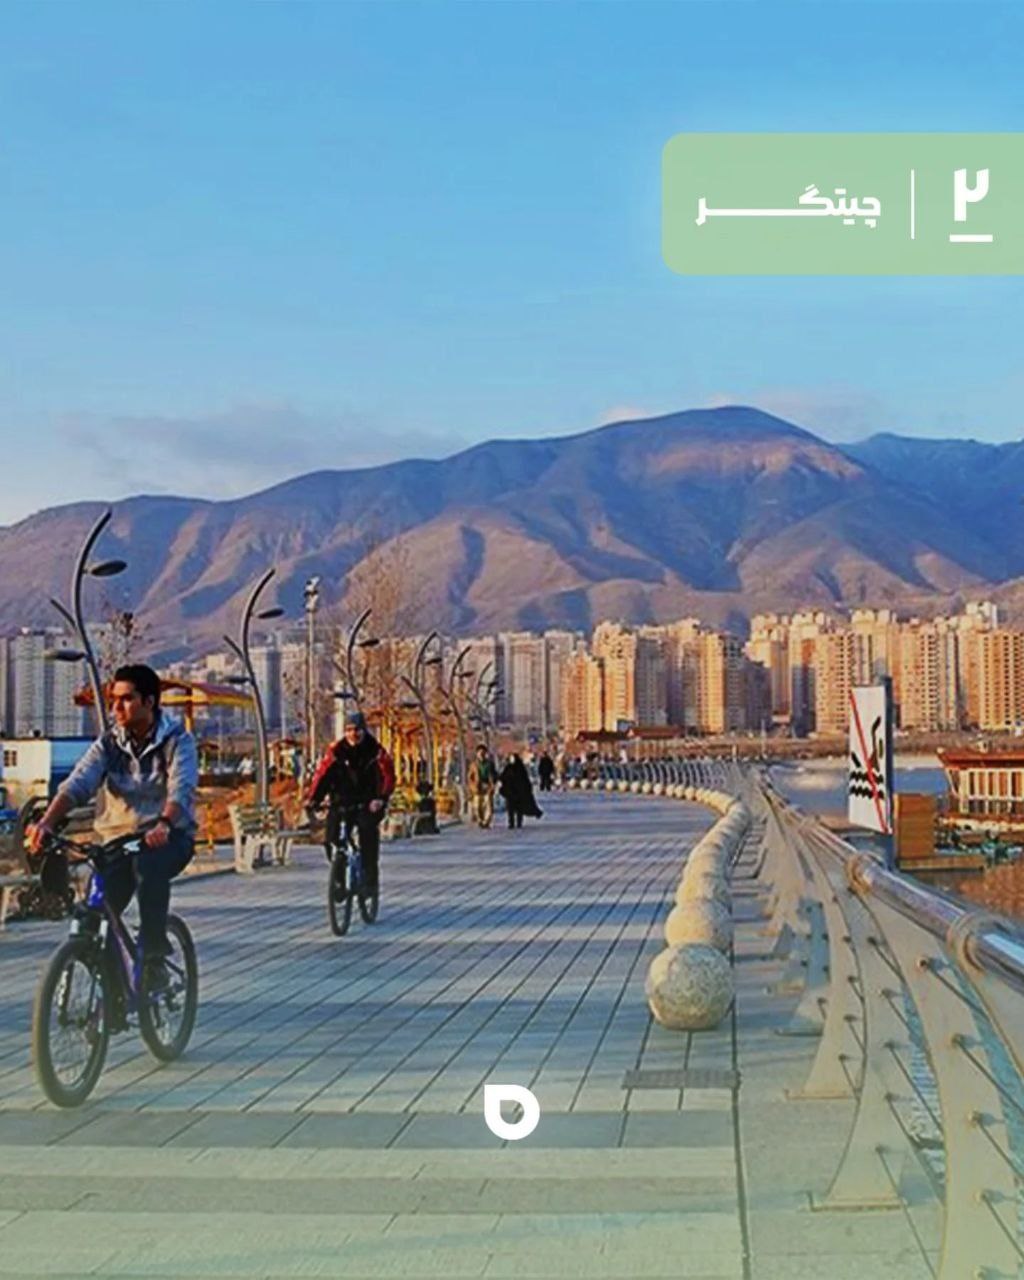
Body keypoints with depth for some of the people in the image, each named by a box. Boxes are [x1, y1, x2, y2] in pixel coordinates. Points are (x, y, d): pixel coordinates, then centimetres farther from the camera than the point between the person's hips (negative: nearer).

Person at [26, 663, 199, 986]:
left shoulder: (177, 740, -8)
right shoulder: (109, 743, 2)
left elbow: (181, 789, -25)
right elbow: (77, 784, -13)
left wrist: (164, 824, -46)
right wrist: (47, 822, -32)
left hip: (169, 837, -4)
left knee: (149, 866, -37)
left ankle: (154, 960, -25)